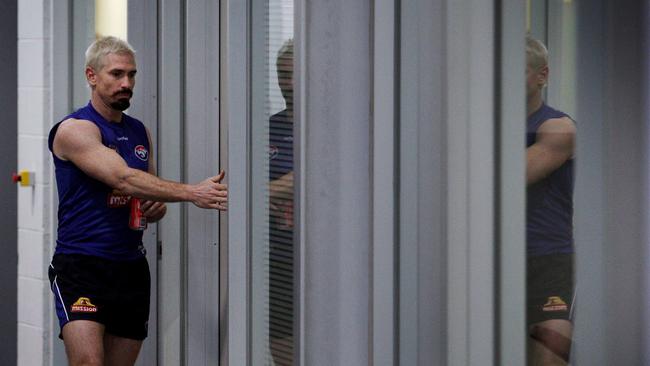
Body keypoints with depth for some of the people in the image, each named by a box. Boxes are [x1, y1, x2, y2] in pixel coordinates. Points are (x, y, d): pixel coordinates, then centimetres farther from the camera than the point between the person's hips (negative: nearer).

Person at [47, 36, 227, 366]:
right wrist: (192, 193, -31)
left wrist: (157, 208, -2)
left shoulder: (139, 132, 14)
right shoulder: (75, 129, -9)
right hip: (81, 265, -7)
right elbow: (123, 178, -23)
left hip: (131, 267, 7)